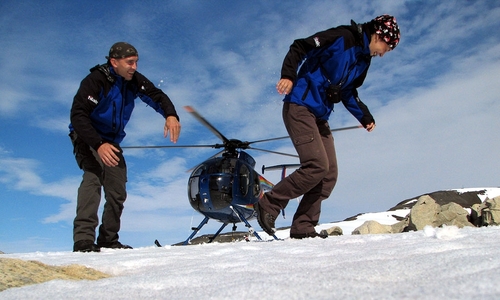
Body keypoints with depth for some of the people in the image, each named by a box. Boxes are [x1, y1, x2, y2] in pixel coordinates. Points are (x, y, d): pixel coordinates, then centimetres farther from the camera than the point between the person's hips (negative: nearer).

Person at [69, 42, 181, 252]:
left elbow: (157, 96, -7)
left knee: (117, 193, 4)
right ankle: (83, 240, -29)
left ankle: (108, 240, 18)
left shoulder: (134, 80, -4)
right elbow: (78, 115, -27)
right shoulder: (95, 81, -22)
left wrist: (171, 115, -30)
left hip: (112, 142, 6)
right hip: (88, 140, -6)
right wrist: (99, 144, -39)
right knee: (93, 177, -29)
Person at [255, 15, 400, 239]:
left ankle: (303, 228, 7)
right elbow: (300, 47, -13)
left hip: (320, 117, 9)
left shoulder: (363, 60, 17)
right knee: (317, 166, -19)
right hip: (299, 108, -9)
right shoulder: (343, 37, -8)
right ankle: (269, 204, -3)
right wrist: (288, 75, -27)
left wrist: (364, 116, 17)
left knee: (329, 174, 1)